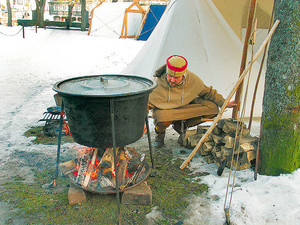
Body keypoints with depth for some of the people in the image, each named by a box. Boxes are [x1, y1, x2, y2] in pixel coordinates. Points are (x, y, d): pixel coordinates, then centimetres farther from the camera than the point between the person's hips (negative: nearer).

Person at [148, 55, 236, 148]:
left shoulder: (193, 80, -19)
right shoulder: (157, 83, -27)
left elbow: (208, 92, 1)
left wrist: (224, 103, -2)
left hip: (185, 107, 4)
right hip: (163, 110, -4)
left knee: (212, 108, -17)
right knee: (162, 118, -42)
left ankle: (181, 126, 3)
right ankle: (159, 132, -1)